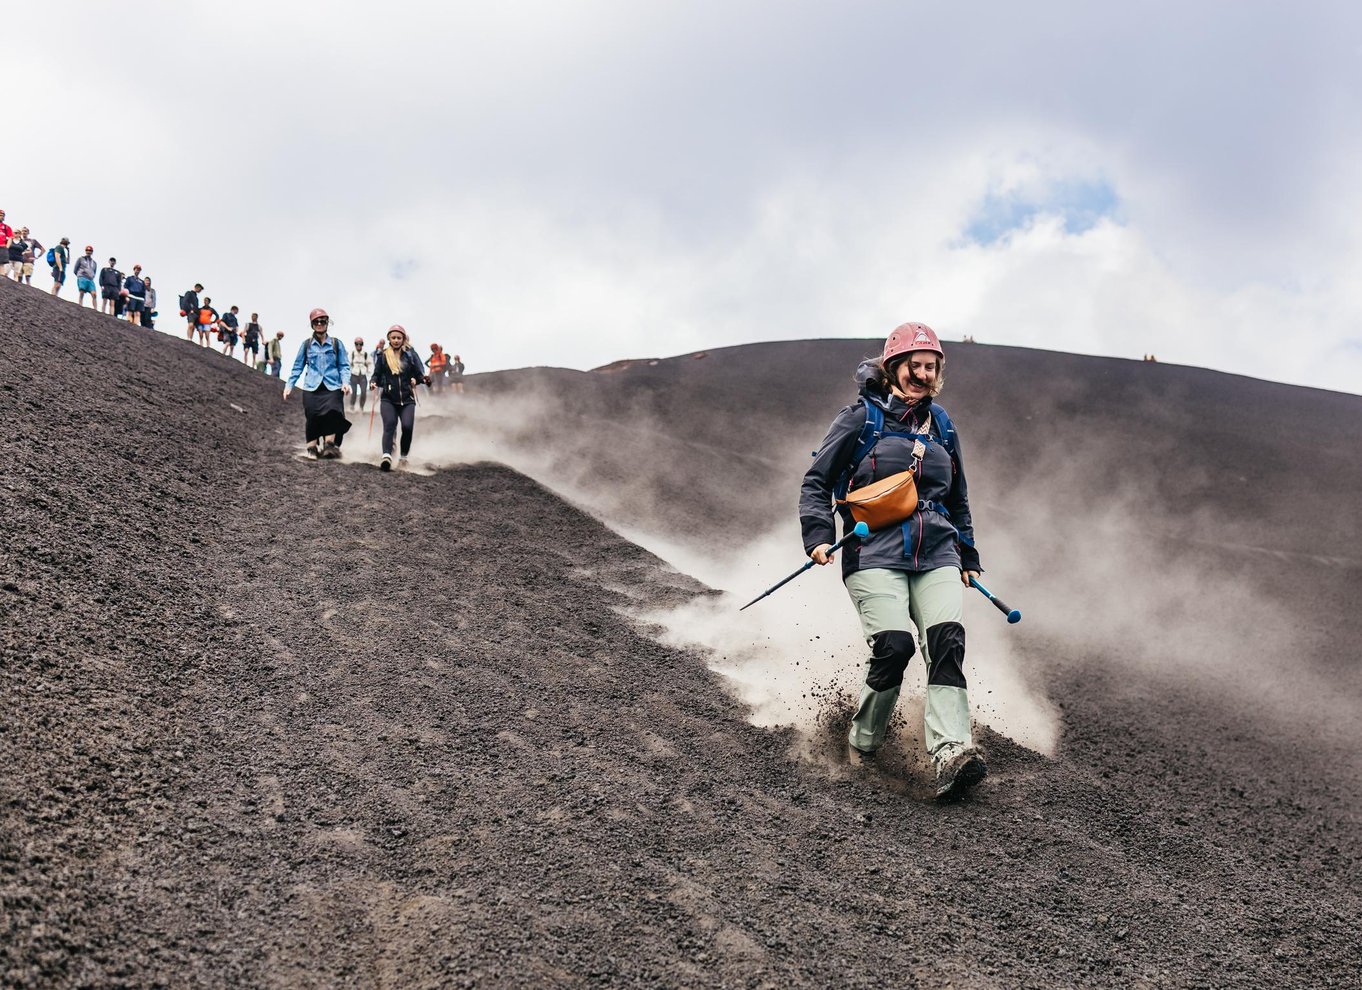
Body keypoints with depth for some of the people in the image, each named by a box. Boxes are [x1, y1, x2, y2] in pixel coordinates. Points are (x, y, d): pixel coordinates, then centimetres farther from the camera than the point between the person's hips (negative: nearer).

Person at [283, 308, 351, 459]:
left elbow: (344, 366, 8)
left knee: (332, 414, -21)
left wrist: (345, 382, -8)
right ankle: (312, 447, 6)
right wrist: (289, 385, 9)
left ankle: (330, 444, -17)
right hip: (312, 388, 1)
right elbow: (298, 367, 14)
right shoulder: (307, 344, 10)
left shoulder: (336, 344, 8)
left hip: (332, 387, -1)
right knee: (313, 418, -4)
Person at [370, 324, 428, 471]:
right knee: (389, 425, -20)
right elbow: (377, 375, 9)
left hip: (407, 399, 1)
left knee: (407, 427, -15)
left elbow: (418, 373, 8)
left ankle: (404, 458, 5)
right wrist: (374, 383, -12)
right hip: (388, 399, 0)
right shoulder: (383, 355, 7)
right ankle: (386, 457, -34)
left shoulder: (410, 354, 7)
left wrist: (424, 379, -14)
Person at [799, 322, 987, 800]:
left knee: (947, 639, -20)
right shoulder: (860, 419, 4)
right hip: (875, 553, -4)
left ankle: (950, 753, -30)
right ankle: (863, 741, 2)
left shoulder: (940, 425, 19)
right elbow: (816, 482, 6)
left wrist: (967, 556, 29)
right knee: (894, 643, -22)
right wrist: (818, 536, -8)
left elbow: (957, 498, 30)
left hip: (936, 554, 4)